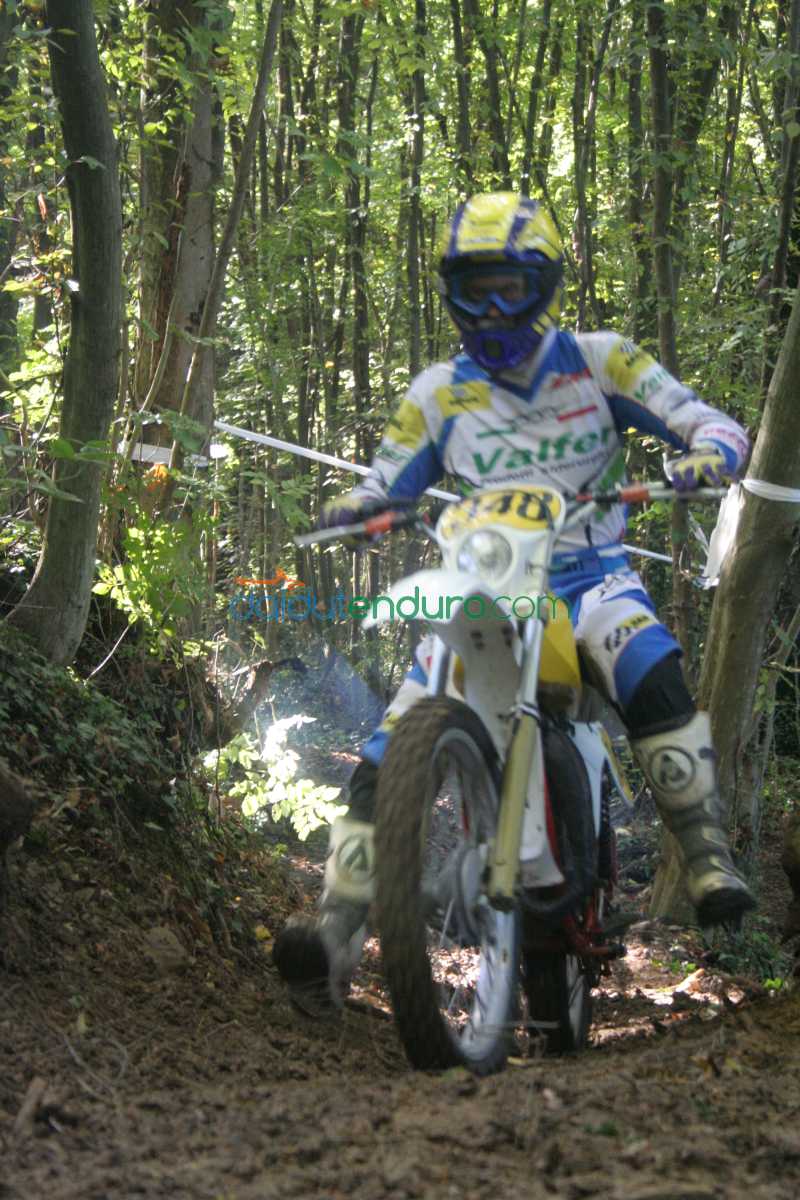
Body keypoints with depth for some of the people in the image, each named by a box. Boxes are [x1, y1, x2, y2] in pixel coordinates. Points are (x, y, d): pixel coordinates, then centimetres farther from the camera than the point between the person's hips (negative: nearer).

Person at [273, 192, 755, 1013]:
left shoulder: (601, 363, 3)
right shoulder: (436, 394, 8)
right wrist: (348, 511, -16)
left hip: (589, 578, -2)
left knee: (649, 670, -37)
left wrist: (705, 456, -26)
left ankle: (708, 860, -30)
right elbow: (384, 488, 9)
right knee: (391, 748, -17)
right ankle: (336, 934, -18)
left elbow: (715, 425, -1)